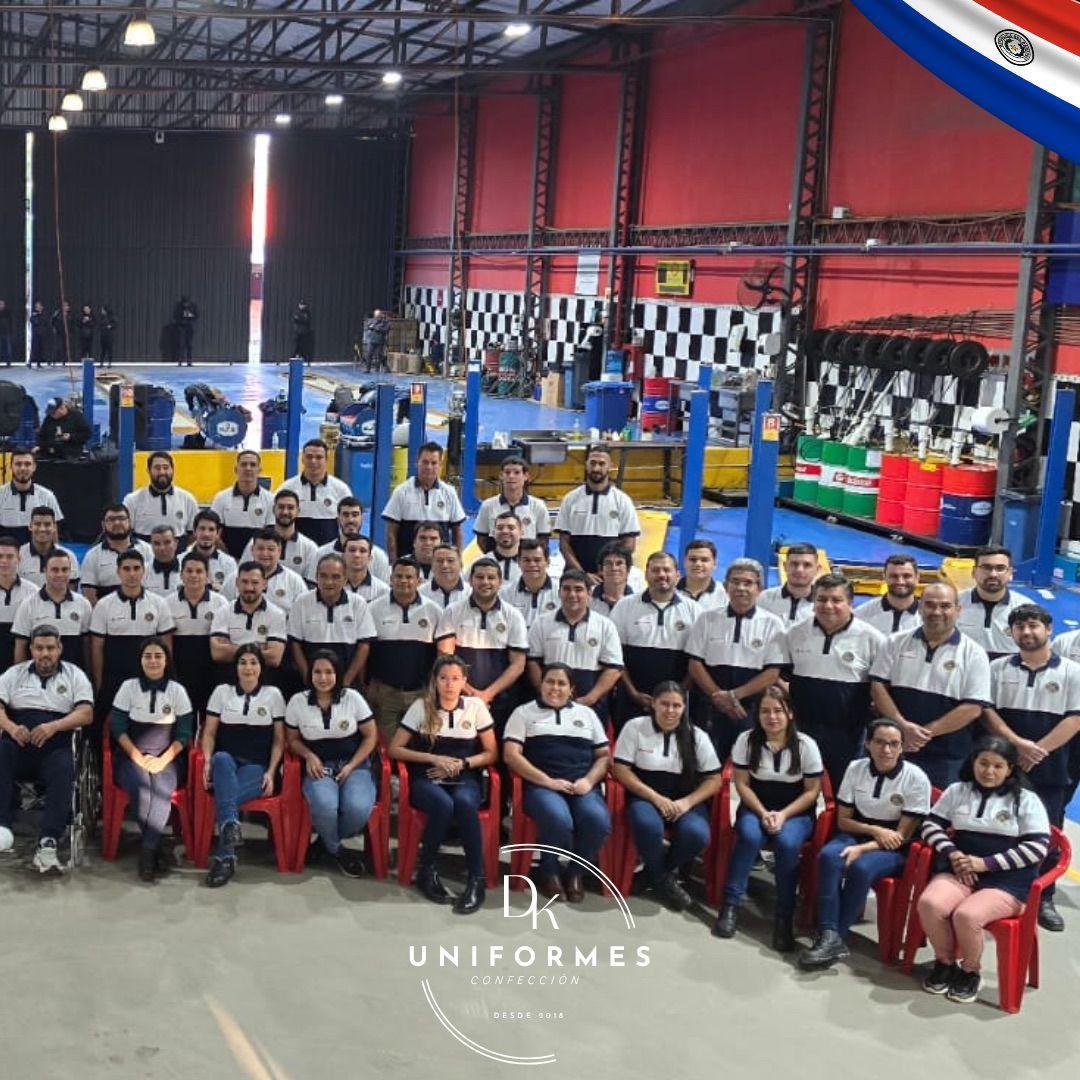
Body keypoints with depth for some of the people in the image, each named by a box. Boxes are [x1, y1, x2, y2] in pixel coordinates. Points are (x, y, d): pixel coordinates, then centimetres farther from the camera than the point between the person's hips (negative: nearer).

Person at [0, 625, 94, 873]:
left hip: (55, 747, -1)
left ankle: (47, 844, -39)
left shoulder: (74, 675, 15)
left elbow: (86, 713, 2)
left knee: (63, 771, -33)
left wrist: (53, 727, -16)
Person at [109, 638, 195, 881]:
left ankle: (147, 851, -25)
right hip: (132, 756, 0)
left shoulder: (177, 691, 6)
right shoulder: (129, 687, 6)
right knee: (141, 787, -32)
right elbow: (117, 728, 1)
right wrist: (138, 757, -11)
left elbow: (184, 734, 3)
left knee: (162, 789, -33)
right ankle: (155, 848, -19)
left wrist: (163, 760, -12)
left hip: (167, 758, 0)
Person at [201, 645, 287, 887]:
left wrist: (271, 772, -5)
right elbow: (209, 733, 10)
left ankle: (224, 858, -29)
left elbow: (279, 740, 8)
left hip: (257, 767, -1)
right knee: (221, 758, -38)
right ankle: (231, 826, -49)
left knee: (225, 794, -33)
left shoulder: (273, 694, 9)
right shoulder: (222, 692, 12)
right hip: (227, 761, 1)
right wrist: (207, 762, -9)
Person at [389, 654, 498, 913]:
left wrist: (461, 764, -8)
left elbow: (491, 754, 9)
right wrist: (434, 759, -9)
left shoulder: (476, 706, 6)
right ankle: (427, 871, -14)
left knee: (464, 803, -36)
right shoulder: (421, 707, 3)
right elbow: (395, 749, 2)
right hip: (427, 779, -1)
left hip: (464, 779, 1)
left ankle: (476, 880, -27)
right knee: (443, 805, -36)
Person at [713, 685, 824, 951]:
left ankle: (784, 917, -21)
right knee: (749, 837, -32)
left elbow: (812, 791, -4)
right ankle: (730, 905, -22)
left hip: (795, 812, -1)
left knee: (787, 843, -33)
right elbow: (742, 784, -2)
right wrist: (763, 813, -17)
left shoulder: (805, 745, -7)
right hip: (756, 808, 1)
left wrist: (783, 815, -17)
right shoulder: (746, 740, -5)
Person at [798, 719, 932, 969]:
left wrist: (863, 849, -24)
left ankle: (837, 938, -23)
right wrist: (874, 830, -14)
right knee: (828, 856, -30)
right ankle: (829, 937, -33)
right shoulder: (856, 768, -1)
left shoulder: (916, 779, -12)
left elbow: (903, 835, -11)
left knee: (860, 868, -34)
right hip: (858, 834, 3)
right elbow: (843, 820, 5)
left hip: (894, 850, -3)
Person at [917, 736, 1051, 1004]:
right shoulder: (957, 791, 13)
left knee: (966, 915, -32)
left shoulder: (1026, 800, 3)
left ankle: (970, 972, 0)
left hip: (1008, 881, -3)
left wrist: (985, 863, -12)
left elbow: (1038, 848, -5)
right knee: (929, 903, -28)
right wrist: (952, 853, -8)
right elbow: (931, 825, 13)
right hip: (961, 870, 3)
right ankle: (944, 962, 0)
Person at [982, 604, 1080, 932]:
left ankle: (1044, 900, 16)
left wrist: (1038, 751, -13)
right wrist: (1017, 744, -13)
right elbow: (987, 711, 1)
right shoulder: (999, 668, 7)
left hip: (1050, 771, -1)